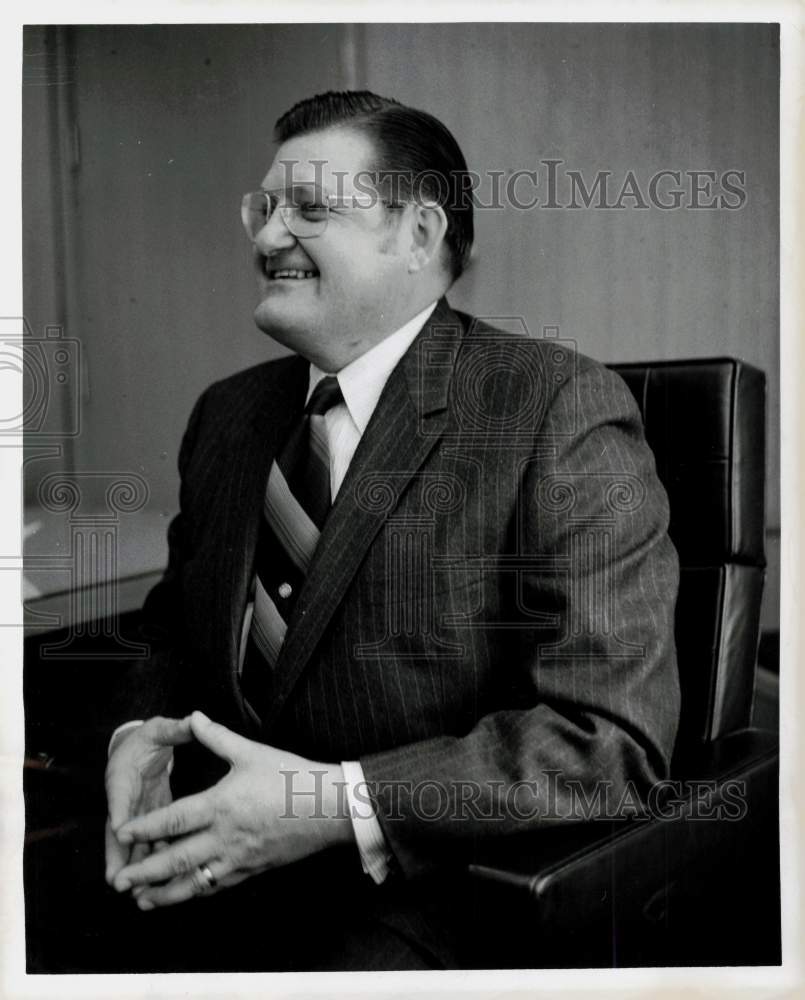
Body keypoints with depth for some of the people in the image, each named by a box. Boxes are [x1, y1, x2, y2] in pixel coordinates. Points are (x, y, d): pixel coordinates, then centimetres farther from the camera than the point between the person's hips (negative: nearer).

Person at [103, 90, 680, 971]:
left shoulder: (561, 411, -13)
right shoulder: (229, 412, 8)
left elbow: (613, 736, -18)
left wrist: (339, 807, -23)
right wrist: (141, 728, -5)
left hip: (420, 903, -4)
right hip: (203, 875, 5)